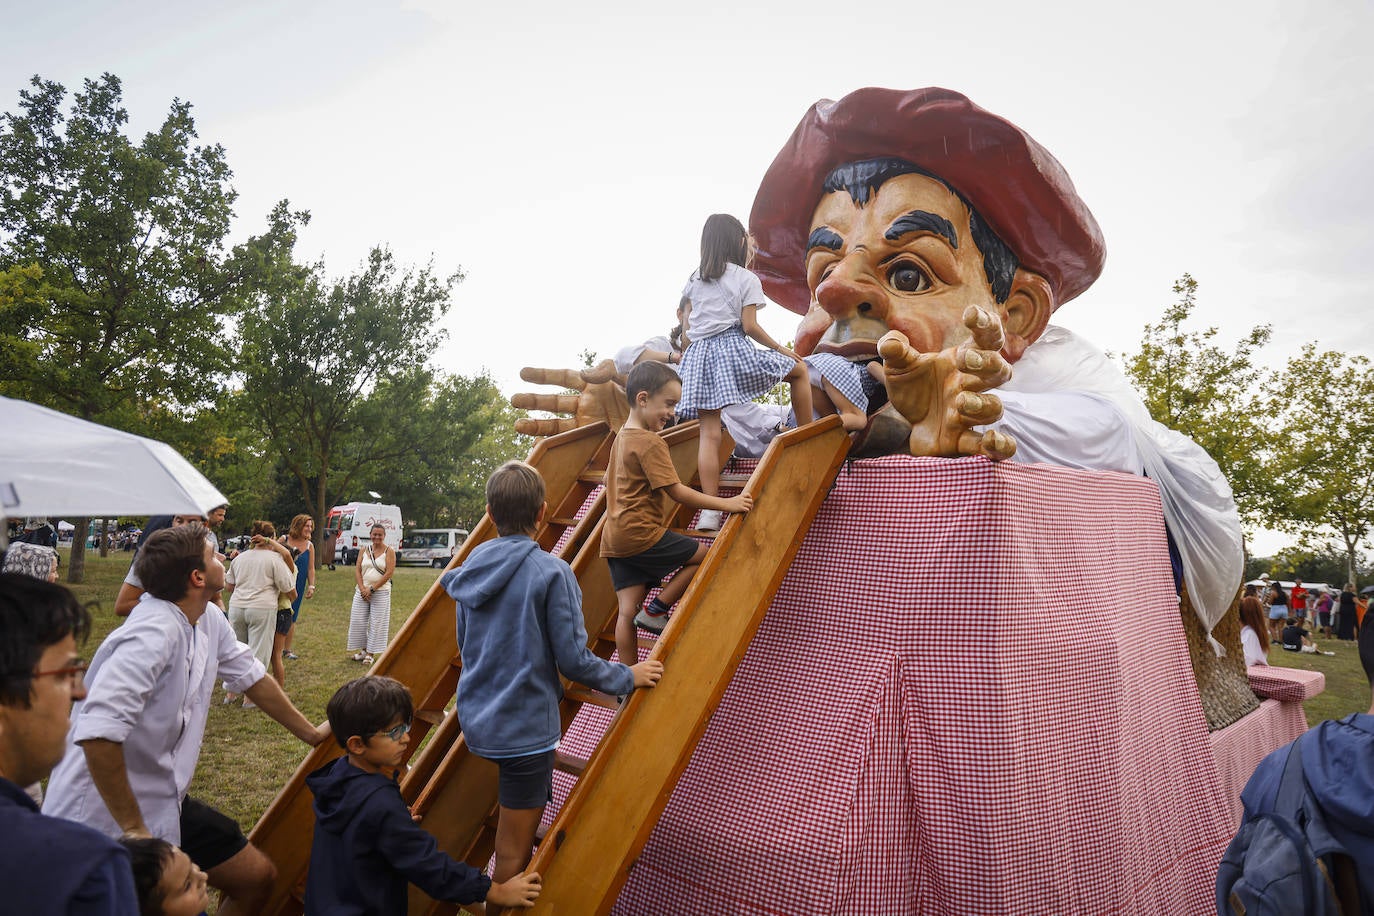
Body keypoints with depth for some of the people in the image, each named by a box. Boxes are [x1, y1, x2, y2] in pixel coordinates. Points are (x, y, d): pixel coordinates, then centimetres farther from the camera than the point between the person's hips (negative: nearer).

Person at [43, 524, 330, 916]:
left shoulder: (208, 621, -1)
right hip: (105, 819, -8)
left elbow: (250, 676, 13)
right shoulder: (154, 633, -29)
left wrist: (310, 733, 20)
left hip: (165, 803, 9)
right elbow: (97, 732, -37)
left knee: (258, 877, 11)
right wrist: (134, 830, -30)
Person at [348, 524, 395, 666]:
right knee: (358, 621, 4)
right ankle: (363, 650, 19)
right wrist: (362, 588, -10)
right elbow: (357, 570, 5)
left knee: (377, 623, -2)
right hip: (362, 591, 4)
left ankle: (370, 654, 6)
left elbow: (389, 573, -10)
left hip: (381, 592, -4)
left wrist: (372, 589, -14)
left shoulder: (389, 552, -2)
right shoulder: (363, 551, 10)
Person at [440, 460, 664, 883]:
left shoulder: (472, 565, 2)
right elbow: (574, 660, -16)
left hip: (477, 718, 7)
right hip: (525, 725, -7)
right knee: (513, 854, 6)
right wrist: (629, 677, -1)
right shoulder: (551, 573, -18)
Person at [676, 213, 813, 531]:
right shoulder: (746, 279, 1)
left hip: (699, 354, 5)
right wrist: (780, 348, 6)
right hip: (733, 349, -4)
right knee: (799, 369, 17)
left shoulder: (695, 279, 15)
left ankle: (710, 511, -4)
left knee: (709, 433, 0)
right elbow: (750, 327, -5)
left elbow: (686, 322, 15)